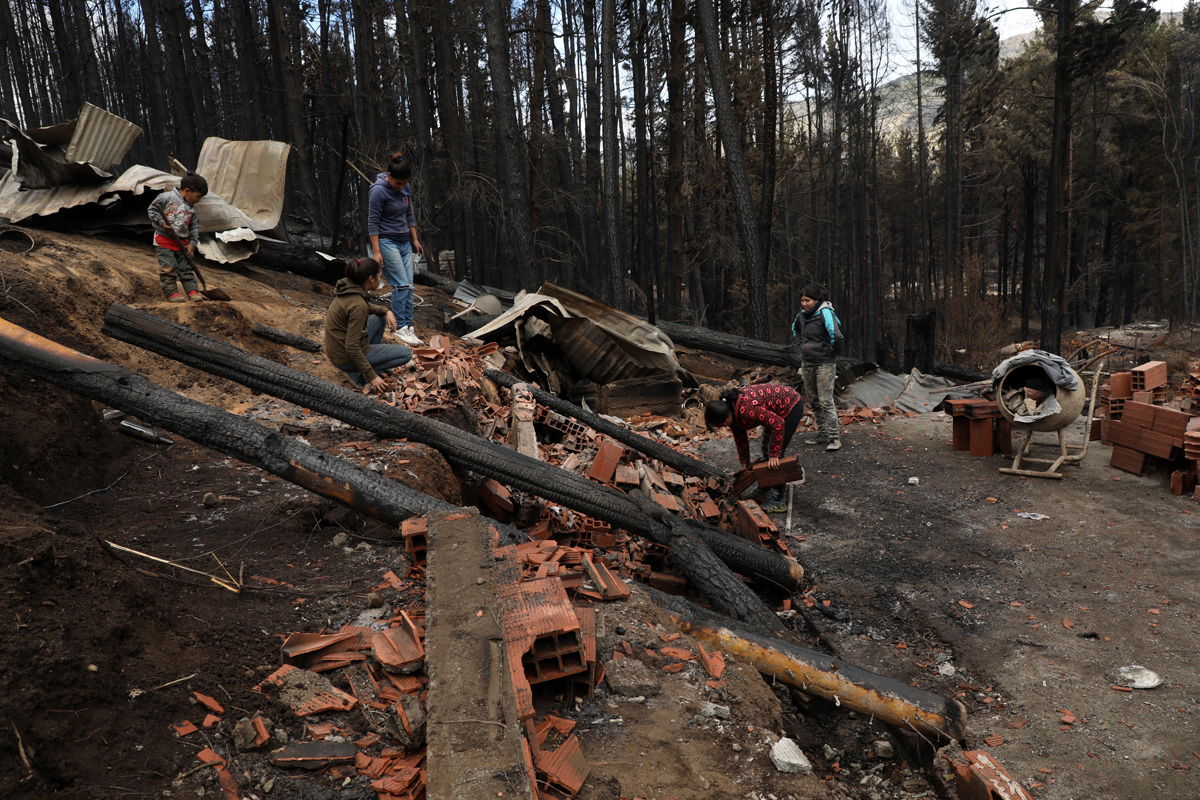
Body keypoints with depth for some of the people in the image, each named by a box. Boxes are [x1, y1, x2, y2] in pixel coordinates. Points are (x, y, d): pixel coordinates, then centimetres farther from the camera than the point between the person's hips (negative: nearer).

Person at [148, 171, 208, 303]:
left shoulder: (193, 210, 10)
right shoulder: (167, 197, -6)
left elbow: (194, 228, 11)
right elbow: (152, 209, -4)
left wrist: (192, 243, 0)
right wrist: (161, 223, -16)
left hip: (182, 242, 5)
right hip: (164, 239, -5)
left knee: (186, 267, 6)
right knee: (169, 267, -6)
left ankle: (192, 290, 8)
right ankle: (171, 292, 0)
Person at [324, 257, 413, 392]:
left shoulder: (348, 288, -1)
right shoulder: (358, 304, -27)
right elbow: (351, 347, -28)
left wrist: (386, 311, 3)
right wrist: (371, 376, -22)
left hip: (336, 350, 9)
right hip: (345, 359, -9)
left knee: (380, 317, 20)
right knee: (406, 354, -3)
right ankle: (358, 372, -5)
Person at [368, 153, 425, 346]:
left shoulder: (404, 188, 6)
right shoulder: (378, 191, -15)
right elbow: (373, 223, -14)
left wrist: (415, 239, 16)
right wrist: (376, 251, -16)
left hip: (404, 242, 7)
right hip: (387, 241, -7)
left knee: (408, 286, 2)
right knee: (401, 285, -12)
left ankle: (409, 327, 5)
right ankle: (402, 329, -6)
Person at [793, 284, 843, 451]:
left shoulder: (825, 313, -16)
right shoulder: (802, 315, 6)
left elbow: (836, 336, -26)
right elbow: (795, 327, 28)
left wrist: (831, 351, -11)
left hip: (825, 364, -8)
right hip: (808, 364, 8)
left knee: (826, 401, -10)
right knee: (813, 401, 13)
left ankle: (835, 437, -5)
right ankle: (822, 433, 24)